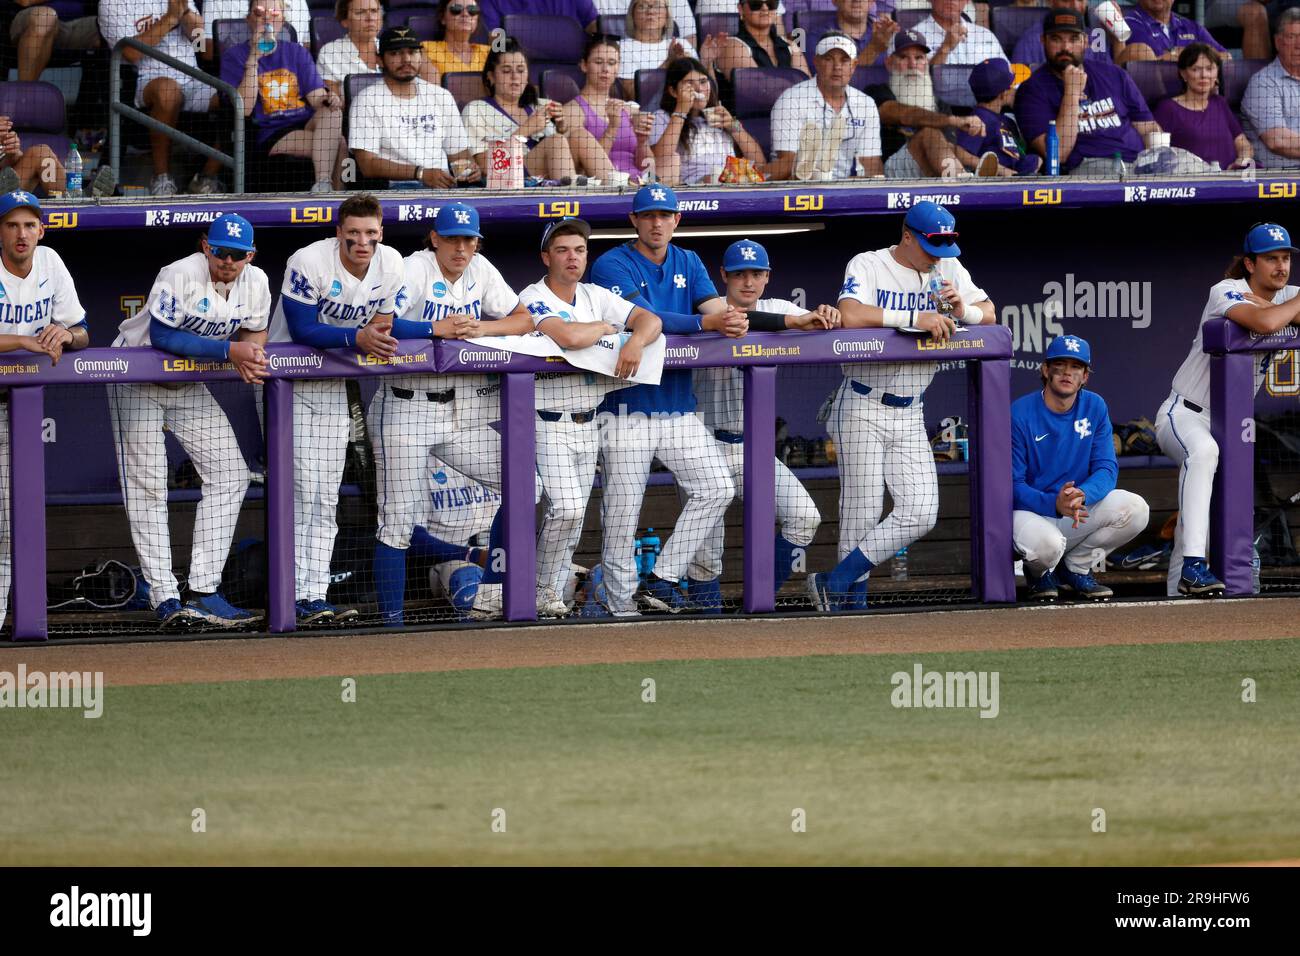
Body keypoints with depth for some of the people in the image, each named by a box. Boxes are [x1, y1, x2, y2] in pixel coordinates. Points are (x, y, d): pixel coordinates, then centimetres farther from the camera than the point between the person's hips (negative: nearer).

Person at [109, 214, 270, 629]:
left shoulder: (255, 283, -8)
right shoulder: (181, 275, -28)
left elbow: (253, 335, 1)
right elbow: (161, 336, -35)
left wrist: (249, 357, -24)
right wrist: (229, 350, -37)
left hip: (189, 387, 6)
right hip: (136, 375, -6)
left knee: (231, 474, -3)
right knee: (147, 485, -10)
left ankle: (203, 591, -2)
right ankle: (165, 597, -13)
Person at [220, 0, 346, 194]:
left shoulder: (297, 52, 20)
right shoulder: (234, 55, 7)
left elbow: (318, 98, 9)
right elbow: (243, 109, -8)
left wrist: (330, 99, -17)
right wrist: (254, 58, -11)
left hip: (306, 124, 5)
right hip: (269, 135, -5)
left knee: (332, 113, -32)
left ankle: (323, 186, -38)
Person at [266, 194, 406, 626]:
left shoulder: (391, 265, -4)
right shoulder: (309, 263, -22)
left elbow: (393, 323, 5)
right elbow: (303, 330, -22)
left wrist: (383, 329, -19)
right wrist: (358, 337, -33)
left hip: (333, 386, 6)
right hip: (288, 375, -6)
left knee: (325, 496, 3)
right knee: (302, 489, -15)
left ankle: (314, 594, 3)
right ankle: (302, 597, -17)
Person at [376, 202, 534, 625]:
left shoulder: (480, 271, 7)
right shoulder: (415, 270, -11)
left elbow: (524, 319, 7)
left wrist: (482, 328, -11)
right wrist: (437, 329, -26)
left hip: (460, 413, 6)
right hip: (406, 411, -6)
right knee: (398, 521, -7)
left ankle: (490, 597, 9)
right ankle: (391, 621, -2)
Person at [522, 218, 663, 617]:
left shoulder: (595, 297, 11)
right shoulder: (534, 298, -11)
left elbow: (650, 319, 6)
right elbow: (568, 336, -30)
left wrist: (635, 341, -17)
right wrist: (606, 327, -9)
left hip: (587, 425, 7)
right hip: (548, 423, -7)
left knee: (574, 517, 8)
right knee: (566, 509, -18)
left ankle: (552, 592, 19)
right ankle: (542, 592, -2)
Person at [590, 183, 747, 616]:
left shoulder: (687, 264, 13)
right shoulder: (613, 265, -6)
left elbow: (714, 304, -2)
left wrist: (733, 320, -28)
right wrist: (706, 322, -32)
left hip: (680, 408, 5)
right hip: (628, 408, -5)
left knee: (717, 488, -7)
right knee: (622, 514, -4)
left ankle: (662, 580, 0)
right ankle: (623, 605, 5)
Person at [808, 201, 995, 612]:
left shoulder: (948, 268, 8)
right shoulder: (868, 266, -9)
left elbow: (989, 315, 7)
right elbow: (850, 316, -27)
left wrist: (963, 309, -16)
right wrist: (915, 318, -28)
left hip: (910, 414, 6)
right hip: (862, 408, -6)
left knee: (920, 514, -5)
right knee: (863, 513, -8)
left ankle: (836, 585, 0)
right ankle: (852, 597, 4)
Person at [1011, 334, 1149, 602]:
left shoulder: (1095, 407, 1)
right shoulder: (1020, 414, -12)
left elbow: (1107, 469, -6)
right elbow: (1012, 485, -15)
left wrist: (1082, 495, -31)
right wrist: (1054, 504, -35)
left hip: (1081, 512, 4)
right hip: (1031, 512, -4)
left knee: (1134, 509, -22)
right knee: (1046, 545, -39)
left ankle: (1076, 568, 3)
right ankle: (1040, 573, 3)